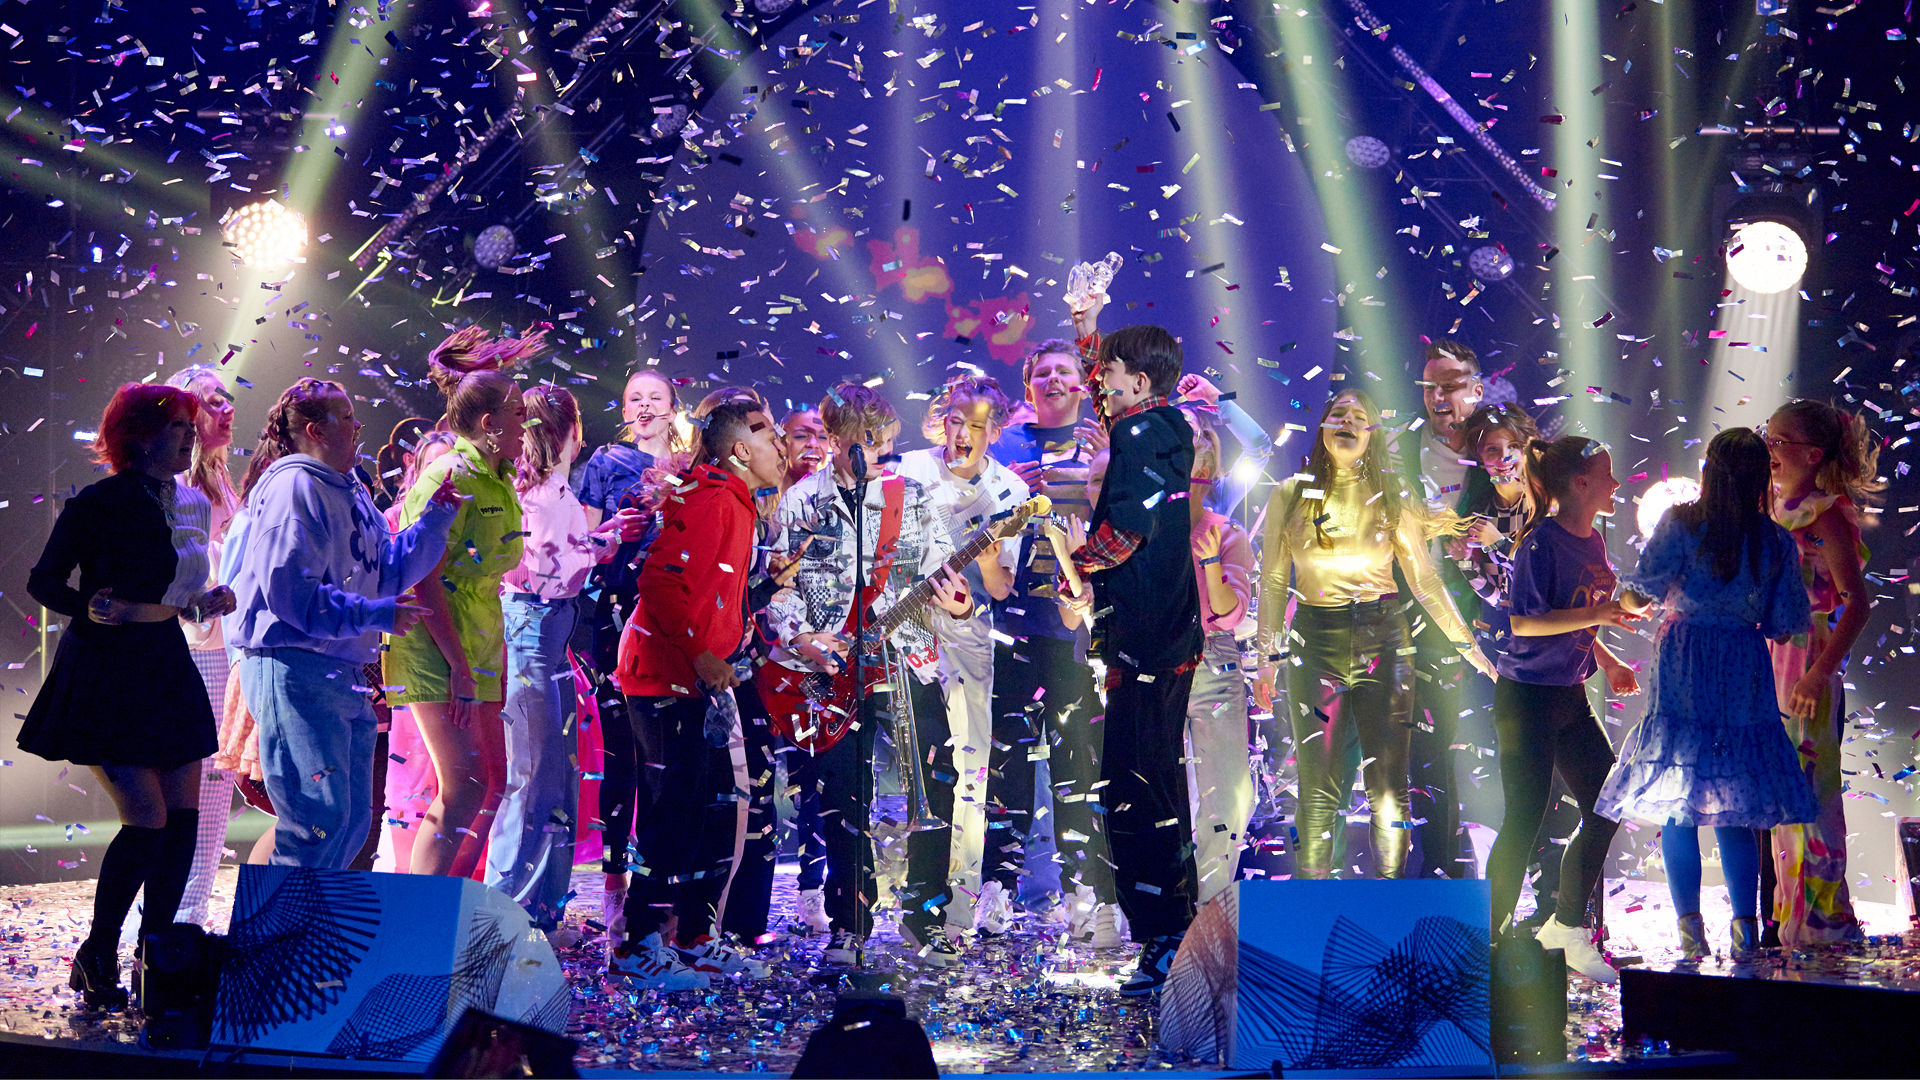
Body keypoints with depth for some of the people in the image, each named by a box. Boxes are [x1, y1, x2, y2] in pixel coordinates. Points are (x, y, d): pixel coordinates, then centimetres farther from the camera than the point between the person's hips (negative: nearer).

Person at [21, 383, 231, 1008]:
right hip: (105, 672, -7)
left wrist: (209, 602, 0)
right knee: (148, 819, -13)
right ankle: (95, 960, 4)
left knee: (183, 815, 2)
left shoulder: (194, 506, 10)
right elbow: (43, 582, -6)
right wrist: (91, 609, -23)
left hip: (167, 667, 7)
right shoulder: (100, 504, -10)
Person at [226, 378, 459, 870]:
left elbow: (388, 571, 18)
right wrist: (376, 614, -19)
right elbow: (290, 593, -19)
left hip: (344, 675, 10)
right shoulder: (294, 488, -11)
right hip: (294, 668, -10)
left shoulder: (351, 493, 18)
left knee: (354, 818, 11)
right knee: (321, 815, -13)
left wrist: (435, 517, 10)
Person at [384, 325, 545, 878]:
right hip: (439, 656, -9)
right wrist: (459, 667, -21)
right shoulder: (448, 478, -14)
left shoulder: (499, 483, 14)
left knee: (492, 783, 7)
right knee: (464, 790, -12)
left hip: (478, 651, 9)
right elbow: (426, 581, -19)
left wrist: (491, 657, 15)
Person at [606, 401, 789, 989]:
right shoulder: (710, 500, -16)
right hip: (667, 678, -11)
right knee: (673, 812, -8)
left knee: (716, 810, 13)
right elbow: (660, 582, -25)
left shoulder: (737, 505, 17)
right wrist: (700, 655, -21)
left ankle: (695, 939, 22)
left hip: (698, 681, 11)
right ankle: (637, 948, 0)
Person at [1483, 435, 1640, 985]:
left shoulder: (1593, 540, 10)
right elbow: (1522, 622, -21)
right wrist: (1596, 615, -25)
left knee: (1606, 810, 8)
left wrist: (1607, 660, 12)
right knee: (1524, 822, -4)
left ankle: (1567, 928, 23)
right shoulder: (1541, 541, -16)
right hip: (1527, 698, -8)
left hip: (1571, 698, 8)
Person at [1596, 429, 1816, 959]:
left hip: (1684, 674, -2)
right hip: (1746, 676, 2)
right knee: (1736, 812, 9)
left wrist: (1624, 597, 16)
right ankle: (1745, 929, 5)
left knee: (1676, 807, 4)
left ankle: (1691, 928, 1)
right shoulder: (1777, 541, 2)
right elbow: (1788, 624, 4)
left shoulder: (1681, 524, -5)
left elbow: (1639, 594, -7)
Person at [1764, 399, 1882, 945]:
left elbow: (1857, 601, -18)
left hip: (1809, 663, -8)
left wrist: (1819, 673, -22)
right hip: (1772, 663, 8)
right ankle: (1791, 918, 22)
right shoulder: (1779, 508, 12)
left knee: (1809, 797, -4)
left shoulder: (1825, 512, -12)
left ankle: (1821, 920, 4)